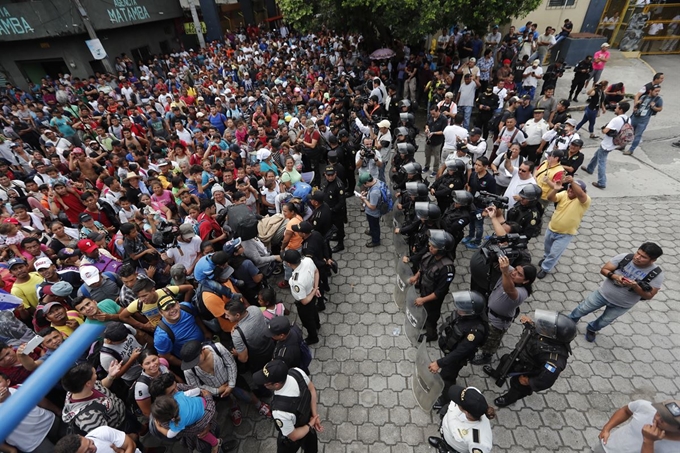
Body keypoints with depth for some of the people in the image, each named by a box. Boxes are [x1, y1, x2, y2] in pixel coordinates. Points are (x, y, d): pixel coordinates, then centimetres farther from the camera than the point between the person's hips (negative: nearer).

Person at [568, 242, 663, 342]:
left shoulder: (657, 274, -21)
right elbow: (603, 270, -13)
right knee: (582, 310, 16)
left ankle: (592, 329, 54)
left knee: (603, 322, 23)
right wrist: (614, 276, -33)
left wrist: (635, 286, -34)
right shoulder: (624, 257, -21)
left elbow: (648, 296, -17)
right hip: (603, 294, 0)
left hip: (622, 305, 0)